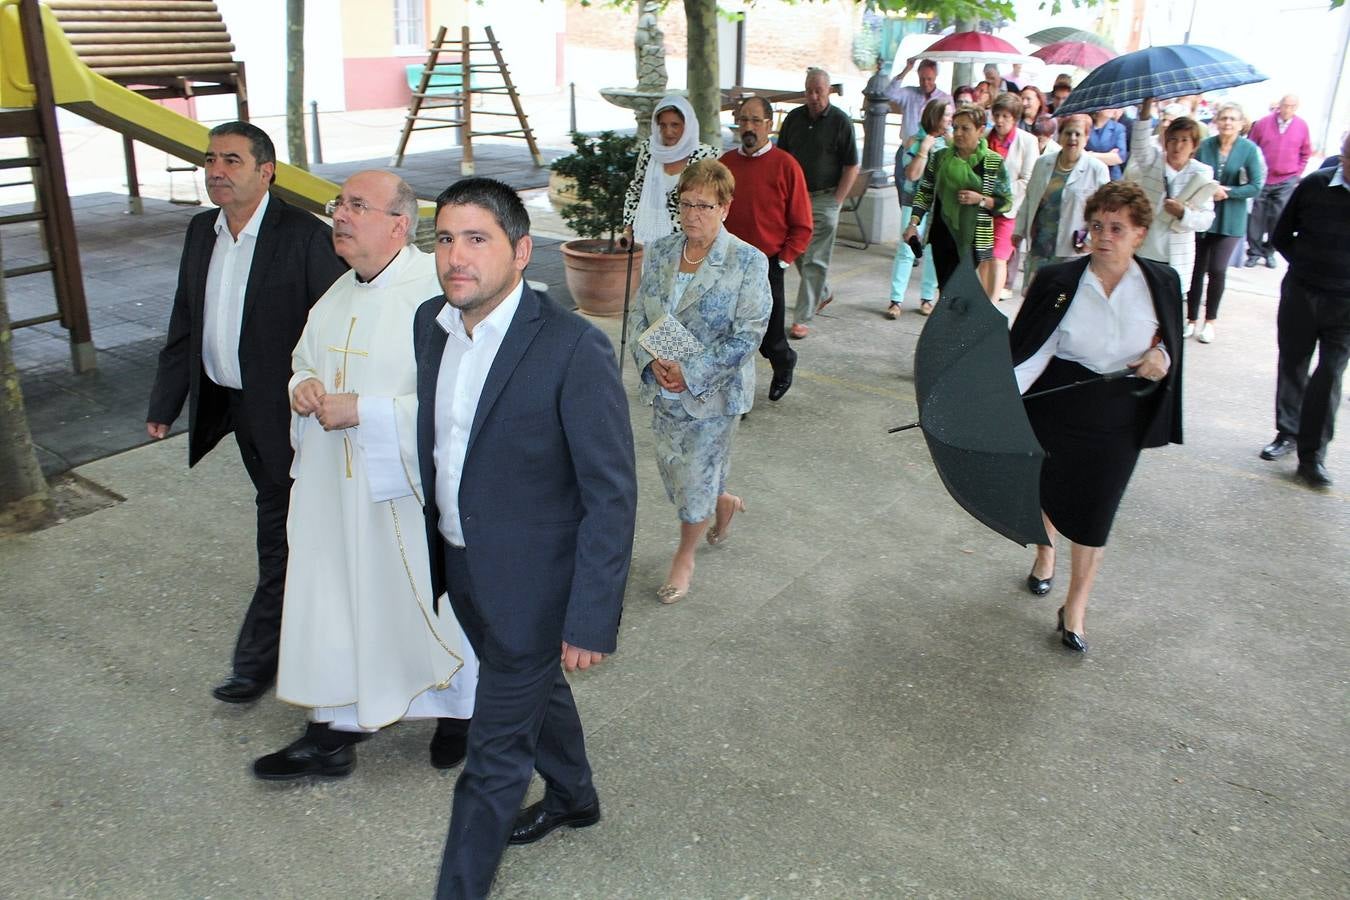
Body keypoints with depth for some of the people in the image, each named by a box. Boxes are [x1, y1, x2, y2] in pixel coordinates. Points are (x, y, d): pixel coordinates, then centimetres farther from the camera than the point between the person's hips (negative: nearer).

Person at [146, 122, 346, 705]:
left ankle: (258, 656, 13)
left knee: (280, 527, 1)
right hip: (233, 404, 8)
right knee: (283, 516, 21)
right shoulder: (201, 232, 7)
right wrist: (165, 402, 12)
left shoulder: (305, 236, -16)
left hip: (285, 408, -8)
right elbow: (185, 324, 12)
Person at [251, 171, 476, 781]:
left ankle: (461, 708, 38)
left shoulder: (436, 290, -19)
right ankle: (336, 730, 29)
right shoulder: (338, 295, 7)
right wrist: (303, 386, -1)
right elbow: (306, 362, 23)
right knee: (335, 601, 13)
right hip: (337, 487, 7)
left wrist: (363, 410, -24)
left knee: (436, 600, 12)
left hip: (414, 489, -7)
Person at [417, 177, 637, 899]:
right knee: (535, 689, 30)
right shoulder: (429, 324, -2)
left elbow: (612, 497, -20)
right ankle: (573, 798, 56)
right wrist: (433, 553, 14)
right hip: (461, 568, 8)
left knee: (494, 755, 6)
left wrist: (591, 620, -20)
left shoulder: (575, 350, -24)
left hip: (532, 583, -7)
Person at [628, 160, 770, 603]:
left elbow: (746, 336, -16)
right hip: (663, 387, 5)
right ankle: (724, 502, 49)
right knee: (672, 471, 16)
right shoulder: (659, 252, 2)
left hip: (713, 392, -5)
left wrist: (690, 372, -21)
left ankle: (685, 557, 30)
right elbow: (638, 315, 5)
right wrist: (653, 361, -14)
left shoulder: (749, 262, -13)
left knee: (696, 478, 6)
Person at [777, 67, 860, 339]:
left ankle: (803, 319, -2)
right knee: (798, 253, 14)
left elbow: (851, 167, -4)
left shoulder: (841, 121, -5)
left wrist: (836, 201, -9)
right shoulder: (794, 118, 6)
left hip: (824, 198, -5)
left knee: (814, 261, -5)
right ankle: (823, 292, 39)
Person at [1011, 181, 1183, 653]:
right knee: (1045, 489, 20)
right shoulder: (1058, 281, -12)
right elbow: (1030, 348, -16)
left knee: (1093, 512, 3)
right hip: (1055, 411, 0)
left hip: (1118, 422, 0)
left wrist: (1162, 358, -14)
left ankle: (1075, 608, 19)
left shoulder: (1161, 283, -6)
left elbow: (1169, 340, 9)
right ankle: (1045, 552, 53)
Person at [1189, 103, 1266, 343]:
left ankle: (1210, 321, 12)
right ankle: (1192, 319, 18)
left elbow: (1256, 187, -7)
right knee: (1196, 269, 5)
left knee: (1217, 270, -5)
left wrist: (1226, 192, -15)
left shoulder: (1250, 149, -6)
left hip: (1230, 221, -2)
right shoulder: (1205, 146, -2)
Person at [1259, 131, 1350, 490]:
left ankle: (1312, 455, 4)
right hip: (1301, 292, 2)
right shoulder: (1315, 184, -8)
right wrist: (1307, 265, -1)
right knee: (1292, 365, 13)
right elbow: (1281, 236, 6)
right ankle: (1288, 433, 31)